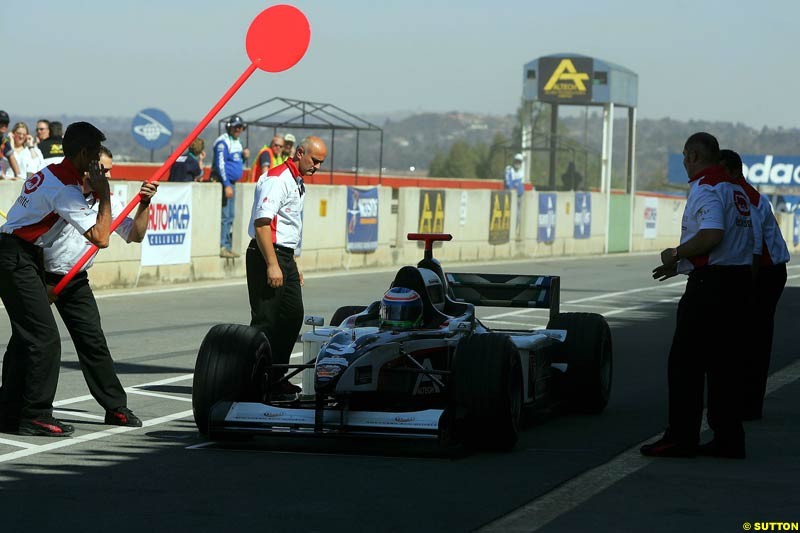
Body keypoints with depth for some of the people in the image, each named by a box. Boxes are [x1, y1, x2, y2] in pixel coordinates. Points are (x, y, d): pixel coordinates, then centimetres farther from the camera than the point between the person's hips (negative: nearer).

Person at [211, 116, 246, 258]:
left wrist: (244, 157, 9)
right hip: (223, 182, -10)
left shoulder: (237, 143, 18)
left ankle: (227, 246, 17)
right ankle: (222, 247, -11)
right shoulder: (223, 142, -12)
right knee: (224, 215, -11)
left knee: (230, 216, 12)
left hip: (232, 182, 10)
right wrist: (226, 185, -22)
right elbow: (220, 165, -18)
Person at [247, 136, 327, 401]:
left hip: (284, 256, 10)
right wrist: (272, 265, -26)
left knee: (292, 316, 12)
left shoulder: (296, 182, 17)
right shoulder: (276, 180, -15)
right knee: (265, 321, -9)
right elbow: (262, 222, -23)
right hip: (266, 256, -10)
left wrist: (292, 263, 25)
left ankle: (276, 378, 19)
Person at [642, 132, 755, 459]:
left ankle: (682, 438, -2)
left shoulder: (705, 187, -12)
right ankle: (729, 440, 11)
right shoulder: (736, 188, 18)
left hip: (710, 283, -9)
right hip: (740, 279, 9)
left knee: (685, 362, -3)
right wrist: (683, 265, 22)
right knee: (725, 361, 11)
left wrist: (676, 255, -11)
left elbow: (712, 235, -26)